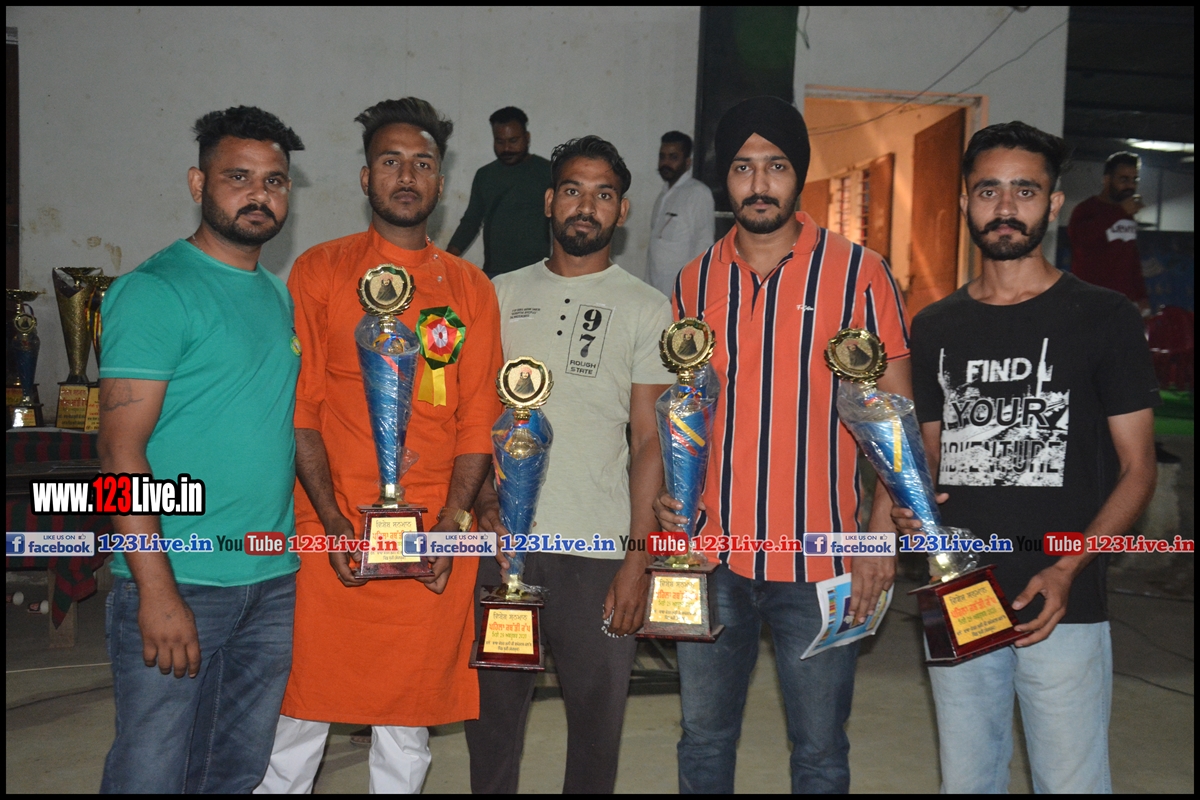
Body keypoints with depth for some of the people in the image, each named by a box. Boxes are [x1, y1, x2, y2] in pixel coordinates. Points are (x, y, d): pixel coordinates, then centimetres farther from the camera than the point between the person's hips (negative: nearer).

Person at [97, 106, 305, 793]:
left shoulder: (280, 296, 13)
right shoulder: (156, 291, -9)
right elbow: (121, 451, -15)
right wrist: (156, 591, -20)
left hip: (274, 582, 7)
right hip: (178, 583, -6)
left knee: (240, 771, 17)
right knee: (151, 773, 4)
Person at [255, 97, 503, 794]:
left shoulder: (470, 287, 8)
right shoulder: (318, 272, 4)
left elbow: (479, 417, 4)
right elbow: (299, 405, -1)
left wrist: (450, 523, -7)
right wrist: (332, 519, -10)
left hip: (435, 541, 2)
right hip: (333, 531, -1)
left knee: (408, 719, 11)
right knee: (304, 707, 6)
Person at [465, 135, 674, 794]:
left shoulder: (647, 310, 3)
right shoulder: (500, 296, 10)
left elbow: (649, 443, 0)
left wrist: (638, 558, -7)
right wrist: (484, 499, -6)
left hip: (598, 549, -2)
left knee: (597, 717, 7)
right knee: (492, 710, 13)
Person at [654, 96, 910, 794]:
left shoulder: (858, 273, -3)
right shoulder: (696, 279, 7)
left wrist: (884, 533, -10)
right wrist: (667, 482, -2)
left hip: (819, 559, -3)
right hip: (711, 552, 3)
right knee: (705, 740, 17)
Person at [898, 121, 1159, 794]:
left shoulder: (1103, 318, -1)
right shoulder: (936, 328, 10)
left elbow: (1137, 468, -2)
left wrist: (1066, 571, -15)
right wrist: (908, 503, -5)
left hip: (1062, 607, -3)